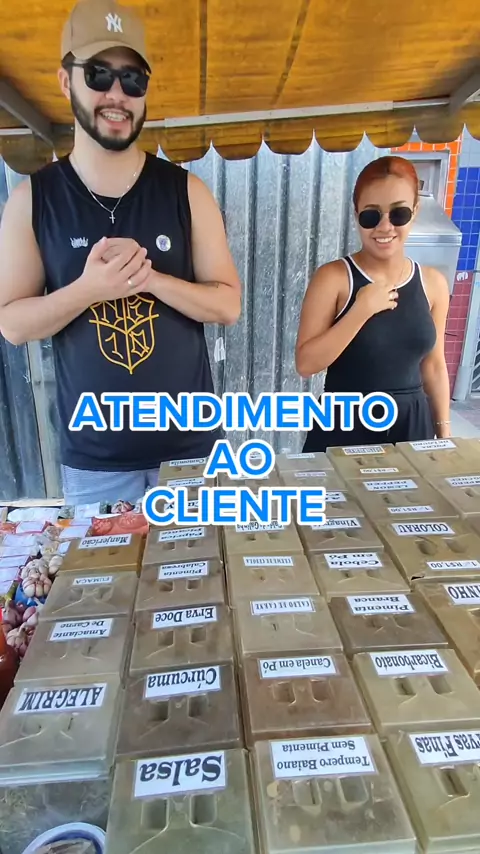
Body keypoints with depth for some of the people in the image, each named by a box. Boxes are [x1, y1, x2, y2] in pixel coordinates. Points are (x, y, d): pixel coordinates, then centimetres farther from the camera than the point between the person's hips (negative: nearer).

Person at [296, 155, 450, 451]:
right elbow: (306, 364, -17)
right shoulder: (333, 278, -11)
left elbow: (433, 365, 9)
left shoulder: (433, 283, 1)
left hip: (412, 425, 4)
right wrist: (363, 309, -22)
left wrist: (444, 431, 10)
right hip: (345, 426, -3)